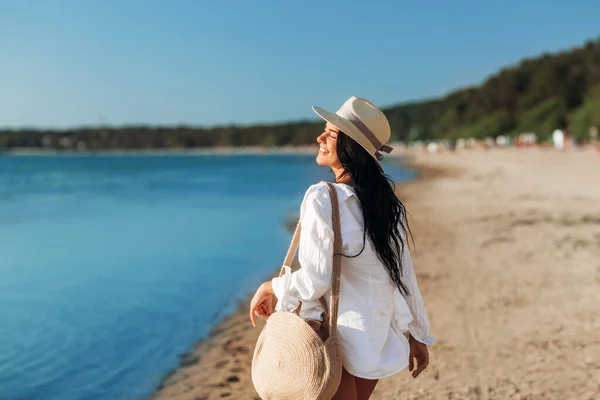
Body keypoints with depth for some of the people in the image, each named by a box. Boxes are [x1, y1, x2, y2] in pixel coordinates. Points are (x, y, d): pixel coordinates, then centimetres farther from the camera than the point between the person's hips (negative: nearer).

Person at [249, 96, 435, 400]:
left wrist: (272, 288, -2)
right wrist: (416, 334, 14)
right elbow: (403, 273, 6)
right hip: (380, 337, 7)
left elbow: (314, 280, -21)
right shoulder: (386, 199, 2)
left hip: (338, 337, -7)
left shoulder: (322, 199, -19)